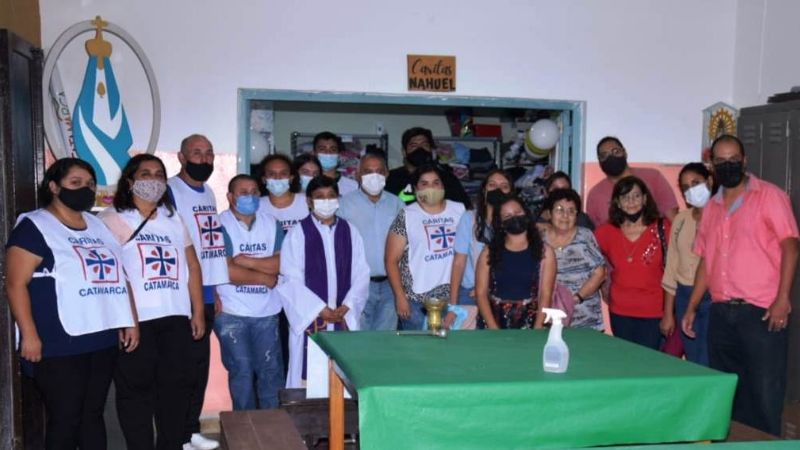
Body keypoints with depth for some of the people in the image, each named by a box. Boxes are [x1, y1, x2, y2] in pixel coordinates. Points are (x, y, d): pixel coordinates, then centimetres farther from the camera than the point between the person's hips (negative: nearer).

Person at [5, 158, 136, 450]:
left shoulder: (99, 226, 17)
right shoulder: (34, 226, -5)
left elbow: (118, 276, 20)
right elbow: (16, 284, -11)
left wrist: (129, 321, 13)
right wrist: (29, 335, -18)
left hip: (102, 340, 7)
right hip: (59, 345, -7)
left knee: (93, 414, 13)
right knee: (65, 420, -1)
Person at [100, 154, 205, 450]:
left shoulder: (173, 219, 18)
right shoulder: (112, 219, 0)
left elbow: (192, 267, 16)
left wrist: (198, 312, 9)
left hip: (176, 317, 5)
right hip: (134, 320, -5)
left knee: (176, 386, 9)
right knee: (136, 388, 2)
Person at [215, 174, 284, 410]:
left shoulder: (271, 223, 8)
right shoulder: (221, 225, -6)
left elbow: (282, 263, -4)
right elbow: (226, 271, -16)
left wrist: (247, 261, -14)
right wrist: (266, 277, -8)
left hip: (267, 312, 3)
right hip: (232, 313, -3)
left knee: (271, 371, 6)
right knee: (242, 371, 5)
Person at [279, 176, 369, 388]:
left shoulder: (350, 232, 9)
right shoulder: (298, 233, -1)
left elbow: (362, 274, 7)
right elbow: (291, 279, -6)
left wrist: (347, 306, -6)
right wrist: (320, 309, -10)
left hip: (344, 319, 3)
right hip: (310, 319, -3)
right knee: (310, 375, -2)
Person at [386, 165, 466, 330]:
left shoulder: (459, 210, 8)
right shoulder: (406, 216, 0)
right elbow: (392, 260, -2)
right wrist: (400, 297, -8)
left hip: (453, 295, 3)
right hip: (417, 300, -2)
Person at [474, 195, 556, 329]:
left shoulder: (544, 251, 7)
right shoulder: (489, 252, 6)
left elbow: (545, 294, 0)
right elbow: (481, 293, 1)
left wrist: (537, 330, -13)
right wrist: (493, 329, -12)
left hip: (529, 321, 0)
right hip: (494, 319, 0)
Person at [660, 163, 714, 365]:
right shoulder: (680, 220, 12)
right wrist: (668, 313, 14)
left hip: (714, 297, -5)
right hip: (684, 297, 5)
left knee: (708, 365, -5)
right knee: (692, 363, 10)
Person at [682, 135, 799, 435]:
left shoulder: (769, 195, -1)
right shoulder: (711, 207, 15)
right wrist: (692, 308, 13)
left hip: (761, 312, -6)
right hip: (720, 313, 6)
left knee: (764, 393, -3)